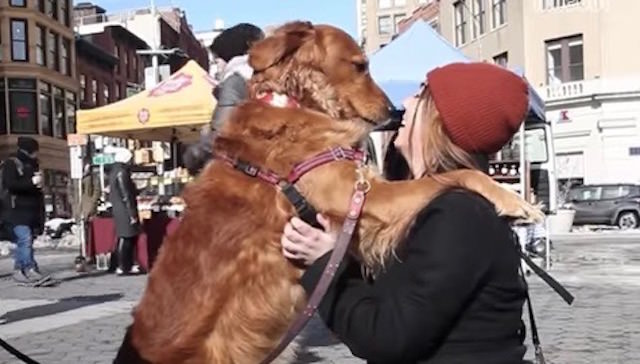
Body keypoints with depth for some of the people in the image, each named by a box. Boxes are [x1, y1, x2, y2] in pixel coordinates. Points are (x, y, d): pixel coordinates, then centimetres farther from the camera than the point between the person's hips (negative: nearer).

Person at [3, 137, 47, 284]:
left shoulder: (32, 164, 21)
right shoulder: (11, 164, -3)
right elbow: (9, 184, -16)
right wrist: (31, 181, -19)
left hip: (31, 210, 7)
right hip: (17, 210, -7)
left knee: (23, 242, 8)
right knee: (25, 239, -19)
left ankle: (18, 270, 14)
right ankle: (30, 270, -24)